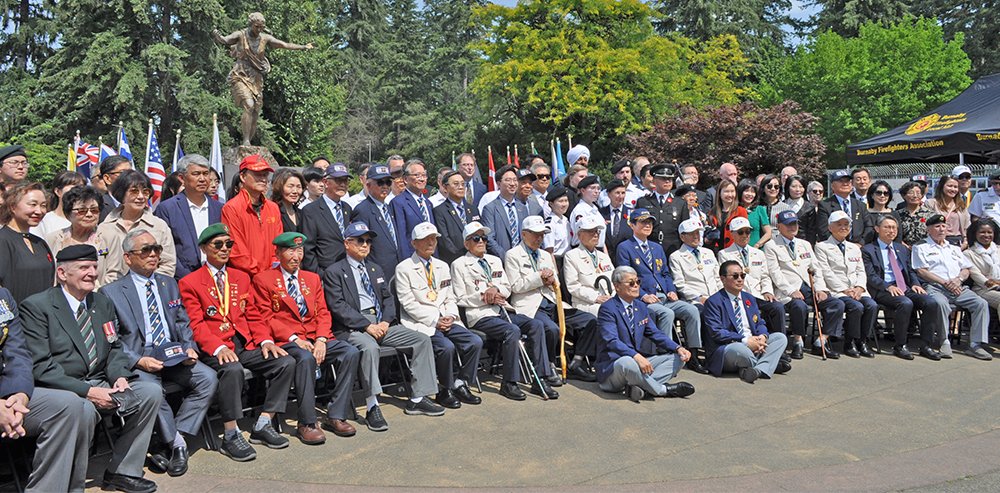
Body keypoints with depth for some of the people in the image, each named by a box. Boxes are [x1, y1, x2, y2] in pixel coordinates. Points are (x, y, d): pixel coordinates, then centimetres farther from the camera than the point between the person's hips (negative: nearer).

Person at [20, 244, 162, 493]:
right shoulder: (36, 306, -6)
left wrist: (119, 376, -6)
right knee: (84, 408, -37)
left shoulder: (102, 303, 15)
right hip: (63, 389, -7)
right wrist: (87, 391, -21)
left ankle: (122, 472, -4)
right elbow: (40, 365, -14)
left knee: (151, 392, -13)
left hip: (100, 384, 7)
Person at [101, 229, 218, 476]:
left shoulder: (169, 284, 19)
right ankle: (177, 444, -13)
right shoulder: (111, 292, 2)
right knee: (152, 390, -34)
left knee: (208, 378, -20)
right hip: (137, 359, -4)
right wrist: (138, 360, -18)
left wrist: (189, 348, -1)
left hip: (173, 356, 5)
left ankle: (172, 440, -14)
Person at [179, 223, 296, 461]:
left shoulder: (242, 278, 21)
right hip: (214, 349, -5)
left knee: (287, 362, -16)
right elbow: (196, 325, -6)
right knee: (232, 369, -37)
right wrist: (218, 348, -24)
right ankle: (231, 436, -23)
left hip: (246, 344, 6)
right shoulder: (189, 283, 5)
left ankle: (263, 425, -6)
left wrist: (266, 341, -2)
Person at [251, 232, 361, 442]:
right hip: (286, 341, -5)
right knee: (305, 358, -37)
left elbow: (323, 313, 12)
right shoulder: (263, 279, 5)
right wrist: (294, 338, -16)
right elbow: (265, 317, -4)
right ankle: (307, 423, -25)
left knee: (351, 352, -20)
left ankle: (336, 416, -14)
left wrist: (321, 340, -7)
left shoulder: (313, 279, 20)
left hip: (316, 338, 5)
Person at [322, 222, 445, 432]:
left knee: (422, 340, -8)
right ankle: (372, 408, -32)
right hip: (352, 327, -6)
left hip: (381, 323, 7)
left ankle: (417, 399, -6)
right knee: (369, 347, -39)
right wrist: (367, 325, -17)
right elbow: (338, 306, -9)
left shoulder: (375, 269, 23)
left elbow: (388, 298, 18)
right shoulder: (334, 272, 1)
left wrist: (385, 321, -3)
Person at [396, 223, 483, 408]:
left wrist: (450, 316, -3)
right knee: (446, 347, -30)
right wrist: (434, 321, -15)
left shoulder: (442, 266, 19)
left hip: (445, 320, 6)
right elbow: (408, 303, -8)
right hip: (421, 323, -6)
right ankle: (444, 391, -8)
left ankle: (460, 385, 0)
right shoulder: (404, 268, -1)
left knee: (475, 342, -15)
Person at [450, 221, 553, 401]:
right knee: (512, 331, -32)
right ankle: (509, 383, -22)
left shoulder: (495, 261, 24)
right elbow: (459, 299, -1)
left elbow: (507, 288, 20)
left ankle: (540, 378, -13)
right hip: (480, 315, -6)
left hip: (503, 310, 6)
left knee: (536, 325, -16)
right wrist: (484, 297, -11)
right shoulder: (459, 265, 5)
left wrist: (496, 289, -4)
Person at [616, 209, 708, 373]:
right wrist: (643, 295, -17)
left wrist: (672, 291, 2)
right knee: (667, 313, -33)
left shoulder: (657, 248, 25)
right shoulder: (624, 248, 2)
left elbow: (666, 273, 22)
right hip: (642, 300, -6)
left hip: (665, 298, 6)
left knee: (692, 310, -16)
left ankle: (693, 357, -12)